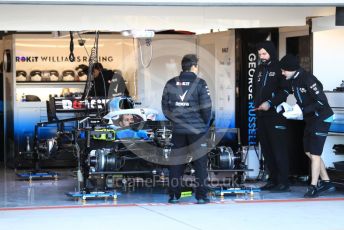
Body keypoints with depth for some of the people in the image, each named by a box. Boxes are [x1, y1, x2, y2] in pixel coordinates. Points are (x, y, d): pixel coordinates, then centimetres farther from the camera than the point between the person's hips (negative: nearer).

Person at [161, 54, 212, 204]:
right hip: (197, 129, -3)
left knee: (176, 161, 10)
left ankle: (174, 195, 11)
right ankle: (201, 196, 3)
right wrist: (206, 124, 7)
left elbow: (165, 107, 5)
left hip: (178, 129, 3)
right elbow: (206, 107, -10)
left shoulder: (171, 83, 3)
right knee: (200, 162, 4)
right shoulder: (199, 83, -8)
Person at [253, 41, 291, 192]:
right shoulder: (259, 70, 19)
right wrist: (256, 103, 12)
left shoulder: (279, 69, -4)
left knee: (279, 149, -9)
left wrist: (270, 103, -17)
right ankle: (273, 180, 15)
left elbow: (285, 90, -13)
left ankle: (283, 182, -9)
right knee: (266, 149, 8)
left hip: (276, 115, -7)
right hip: (261, 115, 8)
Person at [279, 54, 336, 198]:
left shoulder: (308, 79, -24)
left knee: (314, 153, -7)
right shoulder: (294, 80, 2)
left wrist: (302, 111, -27)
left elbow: (321, 101, -26)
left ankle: (313, 187, 1)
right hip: (310, 120, 9)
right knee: (309, 152, 13)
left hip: (321, 119, -9)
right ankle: (326, 182, 22)